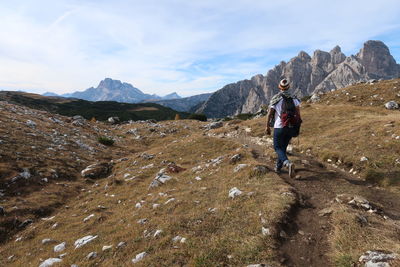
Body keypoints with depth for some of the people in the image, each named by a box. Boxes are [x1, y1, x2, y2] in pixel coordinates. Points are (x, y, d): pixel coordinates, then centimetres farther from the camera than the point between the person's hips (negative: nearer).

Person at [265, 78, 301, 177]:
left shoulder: (275, 98, -5)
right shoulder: (294, 98, 4)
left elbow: (269, 114, -7)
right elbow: (298, 113, 0)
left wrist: (267, 127, 1)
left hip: (279, 127, -4)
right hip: (291, 127, 4)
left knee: (278, 148, 5)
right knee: (283, 147, 18)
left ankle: (288, 163, -21)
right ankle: (278, 167, 26)